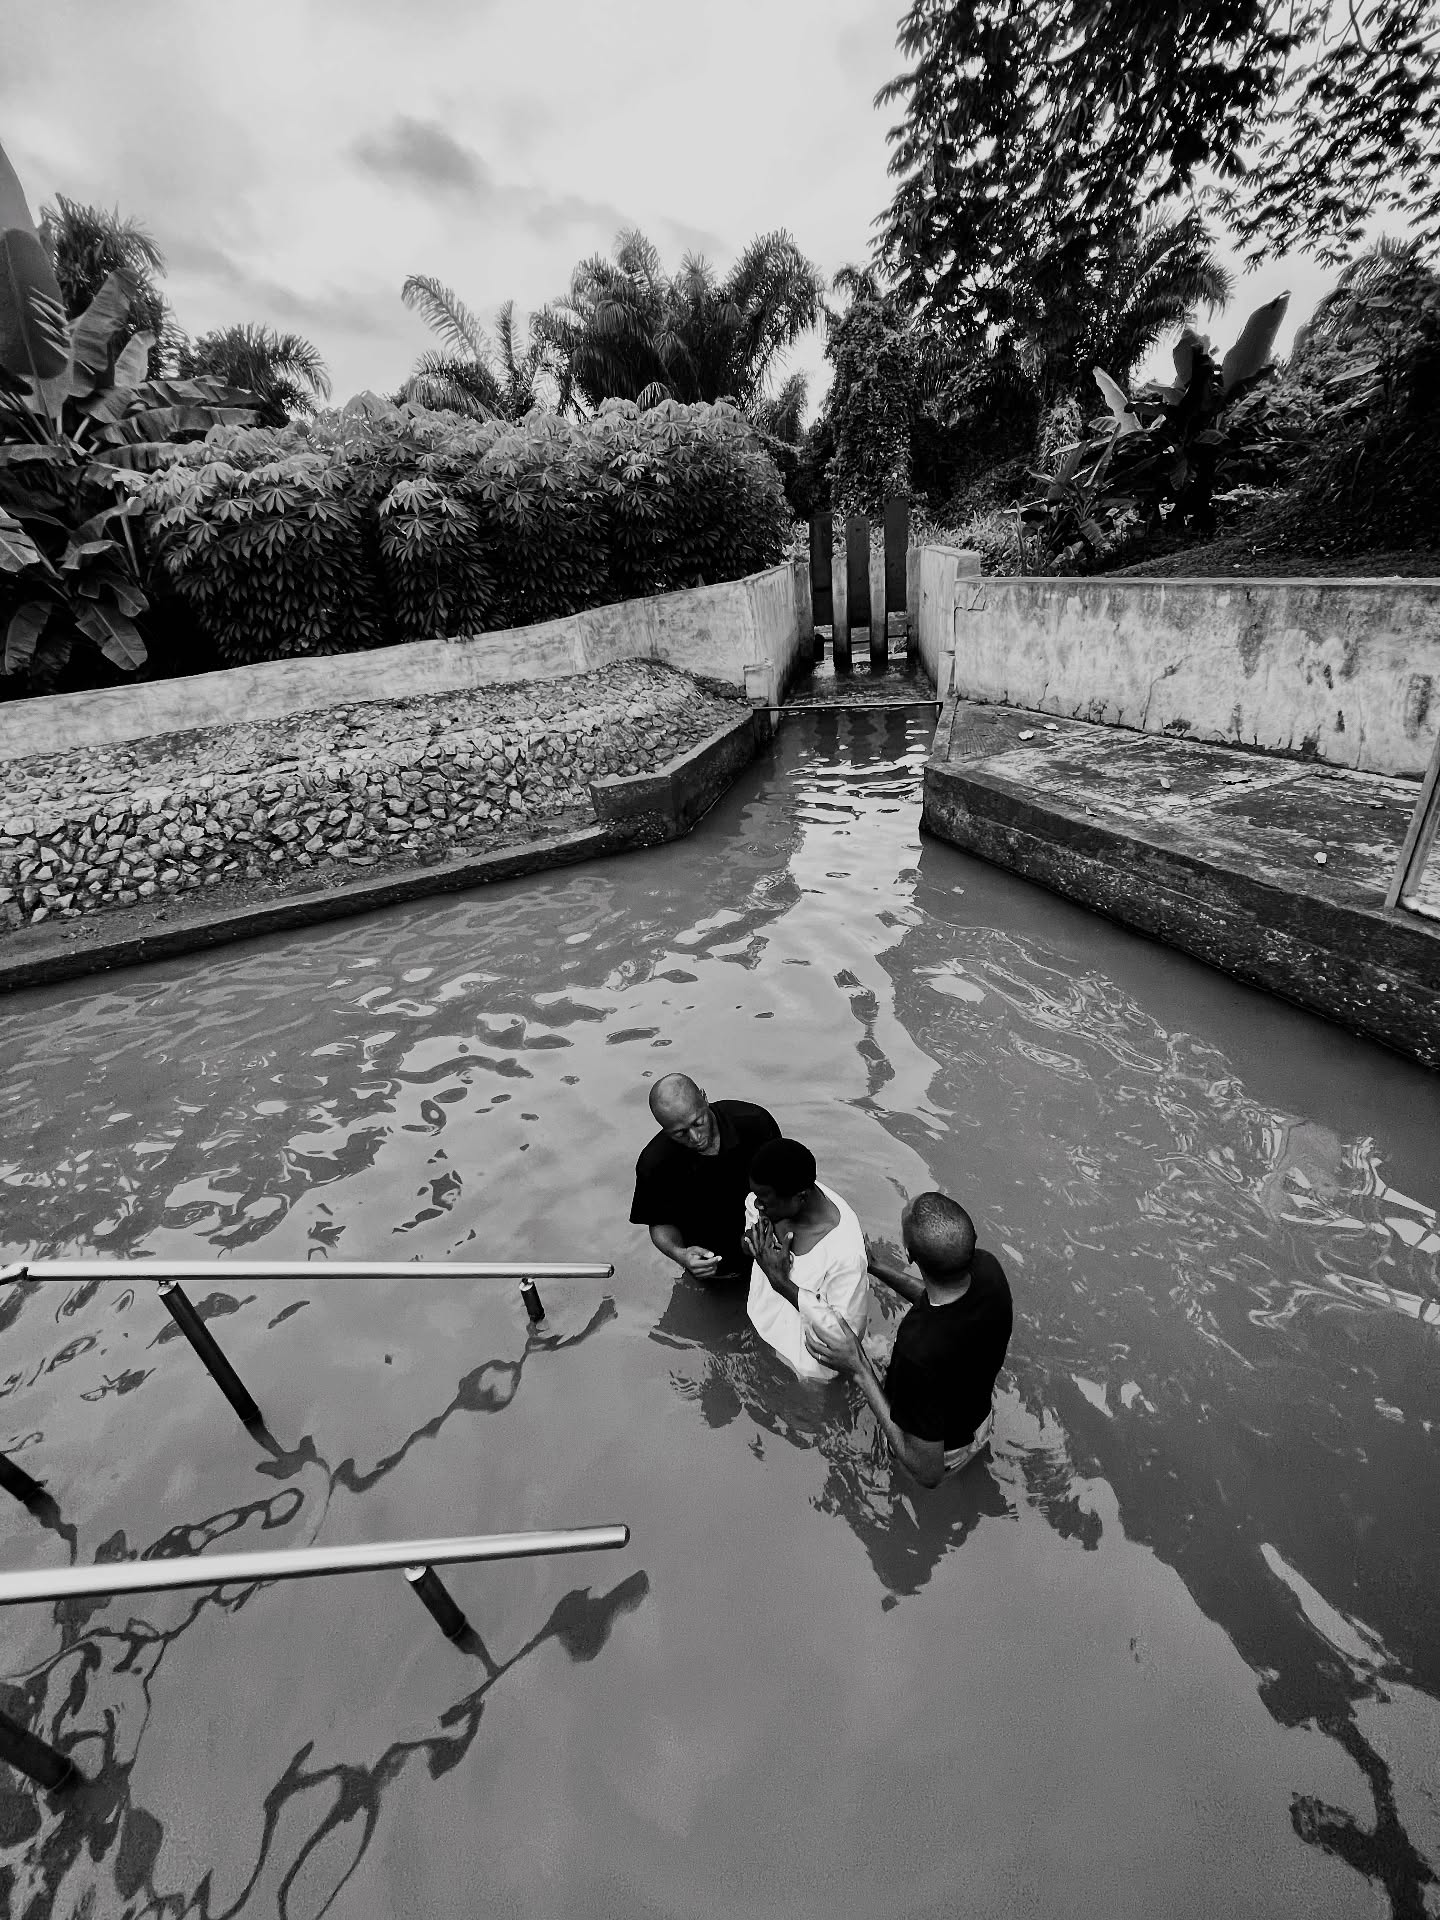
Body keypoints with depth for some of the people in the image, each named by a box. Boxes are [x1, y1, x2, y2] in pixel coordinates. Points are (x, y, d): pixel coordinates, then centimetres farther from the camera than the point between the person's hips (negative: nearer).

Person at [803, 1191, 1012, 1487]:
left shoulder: (920, 1354, -48)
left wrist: (859, 1369, -36)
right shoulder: (987, 1266, -30)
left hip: (944, 1449, -5)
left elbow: (928, 1472, -32)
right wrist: (875, 1267, -4)